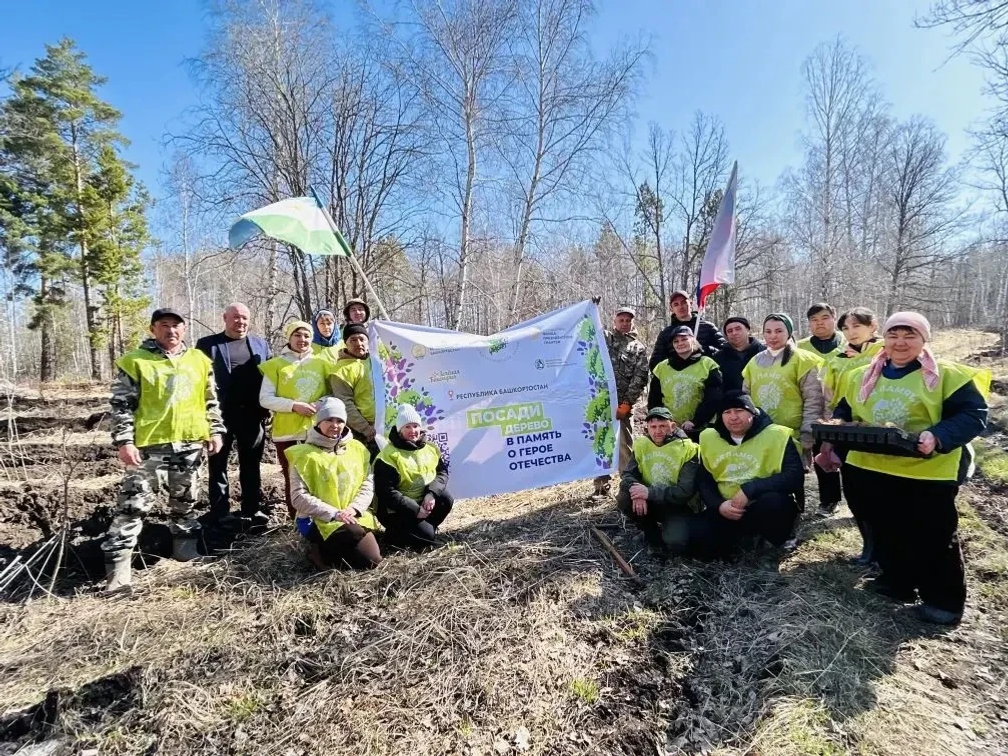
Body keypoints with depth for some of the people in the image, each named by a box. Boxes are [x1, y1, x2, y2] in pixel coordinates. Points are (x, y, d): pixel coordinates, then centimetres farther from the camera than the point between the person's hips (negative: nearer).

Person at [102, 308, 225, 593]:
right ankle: (118, 565, 4)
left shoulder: (200, 360, 9)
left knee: (185, 501, 17)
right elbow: (121, 405, -5)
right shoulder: (134, 361, -3)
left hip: (190, 442, 4)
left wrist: (216, 431, 8)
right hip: (148, 443, -3)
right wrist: (124, 441, -12)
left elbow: (211, 401, 14)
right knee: (133, 503, -4)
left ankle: (185, 546, 33)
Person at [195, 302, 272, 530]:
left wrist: (267, 409, -1)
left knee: (251, 464, 9)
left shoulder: (260, 344, 11)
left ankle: (252, 509, 17)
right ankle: (220, 511, 16)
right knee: (218, 464, 7)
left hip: (252, 415, 2)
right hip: (220, 414, -2)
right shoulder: (207, 344, 3)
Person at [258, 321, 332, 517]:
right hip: (287, 431, -1)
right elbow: (265, 399, -1)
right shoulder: (276, 365, 4)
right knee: (292, 479, 4)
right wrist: (294, 405, -13)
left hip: (317, 430, 1)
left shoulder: (321, 363, 9)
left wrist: (322, 404, -9)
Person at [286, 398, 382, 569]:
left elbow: (368, 484, 6)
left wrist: (354, 508, -13)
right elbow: (299, 497, -9)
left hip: (355, 517, 5)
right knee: (368, 560, -24)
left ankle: (328, 548, 9)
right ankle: (320, 551, 1)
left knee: (374, 560, -13)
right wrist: (334, 514, -17)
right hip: (321, 521, -5)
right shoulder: (304, 454, -3)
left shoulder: (357, 448, 10)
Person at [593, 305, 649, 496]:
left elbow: (640, 378, 3)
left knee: (625, 445, 1)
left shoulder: (639, 348, 11)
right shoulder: (603, 337, 14)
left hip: (622, 403, 0)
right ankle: (601, 485, 14)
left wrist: (626, 403, -6)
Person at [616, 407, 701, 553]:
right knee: (623, 499, -23)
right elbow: (627, 475, -5)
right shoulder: (641, 444, -2)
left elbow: (686, 492, -22)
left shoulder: (688, 449, -17)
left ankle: (676, 530, 9)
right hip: (650, 502, 5)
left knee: (675, 543, -30)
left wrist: (649, 492, -29)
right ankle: (652, 531, 4)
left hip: (678, 505, -4)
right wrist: (637, 491, -29)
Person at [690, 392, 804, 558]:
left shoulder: (776, 435, -8)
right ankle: (742, 536, 9)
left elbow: (794, 477, -18)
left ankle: (772, 545, -5)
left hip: (768, 509, -3)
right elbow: (703, 481, 9)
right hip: (725, 510, 4)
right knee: (695, 537, -20)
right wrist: (718, 505, -10)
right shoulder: (709, 437, 4)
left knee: (773, 501, -38)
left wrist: (750, 490, -24)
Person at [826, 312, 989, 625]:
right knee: (885, 529, 19)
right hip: (871, 467, 5)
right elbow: (845, 412, 16)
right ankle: (897, 581, 39)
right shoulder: (862, 377, 9)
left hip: (928, 472, -5)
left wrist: (939, 437, -29)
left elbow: (974, 414, -13)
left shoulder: (947, 375, -7)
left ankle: (944, 599, 26)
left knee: (933, 536, 7)